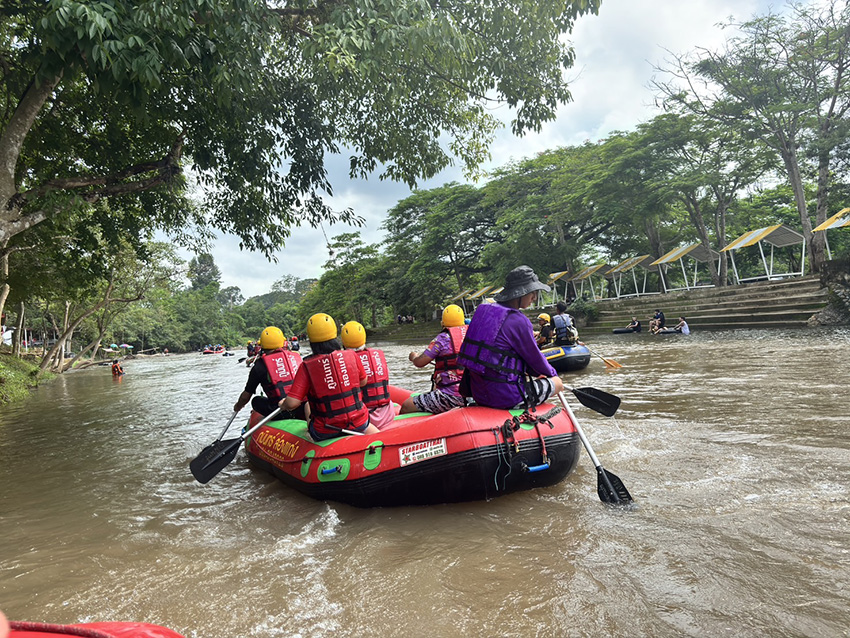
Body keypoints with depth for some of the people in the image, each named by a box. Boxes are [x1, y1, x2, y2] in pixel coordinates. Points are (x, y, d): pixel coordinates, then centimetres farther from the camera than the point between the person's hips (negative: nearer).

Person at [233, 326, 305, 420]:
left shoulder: (260, 366, 3)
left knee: (256, 401, 19)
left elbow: (246, 396, 13)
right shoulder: (295, 356, 13)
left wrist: (238, 406, 35)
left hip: (282, 413, -3)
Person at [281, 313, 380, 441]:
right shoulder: (352, 356, -5)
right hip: (358, 425, 0)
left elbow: (292, 403, -15)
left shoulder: (307, 366, -12)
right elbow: (363, 382, 11)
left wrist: (283, 404, 7)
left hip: (324, 433, 0)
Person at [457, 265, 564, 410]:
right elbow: (535, 358, -5)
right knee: (557, 383, 12)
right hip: (507, 398, -9)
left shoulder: (483, 310, 8)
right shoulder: (518, 321, -18)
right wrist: (552, 373, 16)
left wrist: (537, 372, 24)